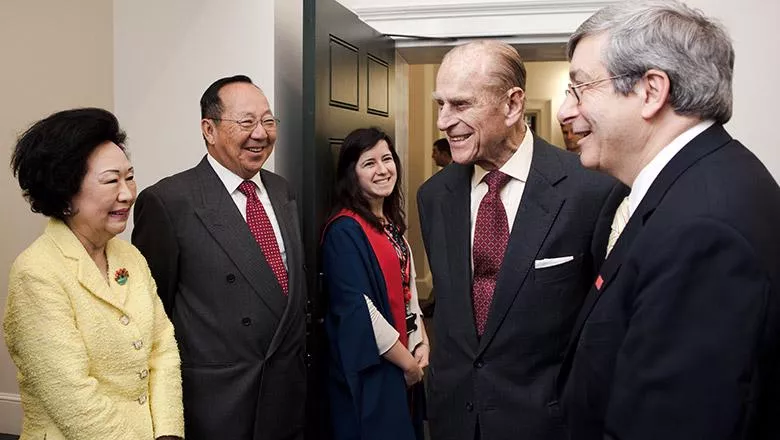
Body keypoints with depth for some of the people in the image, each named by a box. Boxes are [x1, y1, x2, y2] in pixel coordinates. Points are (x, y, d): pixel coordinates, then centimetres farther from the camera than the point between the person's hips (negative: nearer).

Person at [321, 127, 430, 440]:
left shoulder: (391, 224, 9)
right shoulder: (345, 230, -17)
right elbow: (358, 309, -22)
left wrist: (421, 344, 0)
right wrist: (408, 362, -14)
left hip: (404, 364, 8)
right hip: (370, 369, -8)